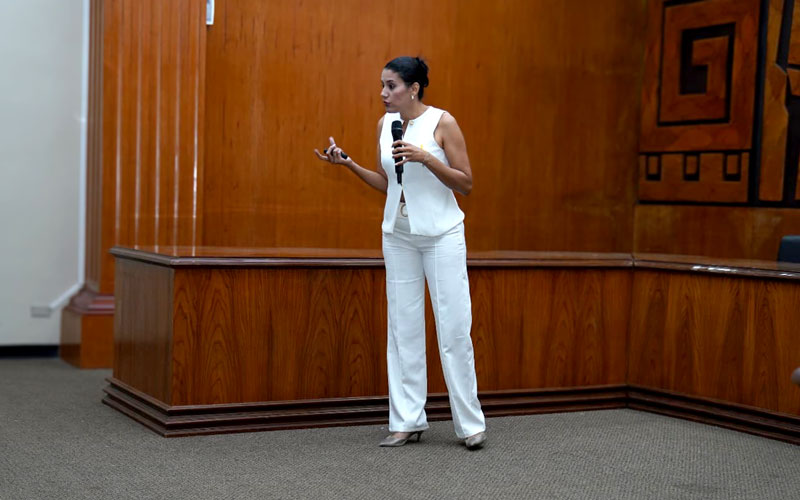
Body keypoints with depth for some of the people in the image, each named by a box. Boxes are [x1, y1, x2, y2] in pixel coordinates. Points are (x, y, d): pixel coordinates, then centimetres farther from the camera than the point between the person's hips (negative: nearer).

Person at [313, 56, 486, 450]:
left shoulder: (442, 122, -10)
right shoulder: (385, 124, 6)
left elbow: (466, 184, -10)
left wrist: (426, 158, -21)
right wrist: (349, 164, 1)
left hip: (441, 233, -5)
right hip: (398, 235, 5)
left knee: (454, 327, -3)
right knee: (403, 326, 5)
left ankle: (470, 423, 5)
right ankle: (408, 421, 11)